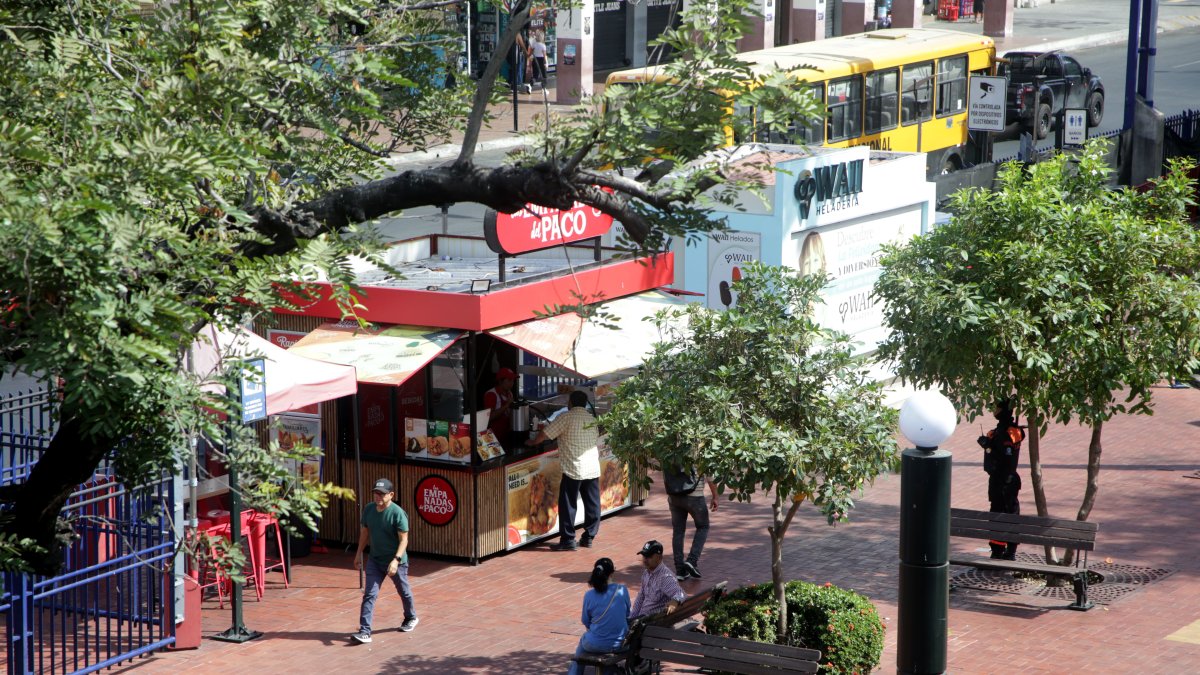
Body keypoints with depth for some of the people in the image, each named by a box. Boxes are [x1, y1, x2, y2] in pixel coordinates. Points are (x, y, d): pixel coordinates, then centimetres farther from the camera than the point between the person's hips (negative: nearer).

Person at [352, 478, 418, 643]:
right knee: (369, 595, -6)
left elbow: (404, 539, -22)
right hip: (375, 560, 4)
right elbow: (365, 532, 11)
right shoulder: (368, 510, -4)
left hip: (396, 561, -4)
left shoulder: (398, 513, -22)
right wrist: (359, 553, 13)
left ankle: (411, 618, 45)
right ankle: (365, 632, -10)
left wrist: (396, 560, -31)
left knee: (404, 591, 18)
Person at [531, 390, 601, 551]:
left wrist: (532, 442, 11)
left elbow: (545, 434, -6)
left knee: (568, 506, -1)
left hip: (574, 470, -6)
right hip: (593, 468, 6)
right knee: (592, 504, 10)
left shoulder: (566, 417, -9)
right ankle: (589, 536, 16)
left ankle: (568, 540, -1)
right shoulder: (591, 419, 10)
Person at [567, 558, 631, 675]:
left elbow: (586, 622, -1)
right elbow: (627, 615, 5)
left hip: (595, 645, -2)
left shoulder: (589, 595, -14)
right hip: (619, 643, 2)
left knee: (583, 640, 35)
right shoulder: (622, 591, -11)